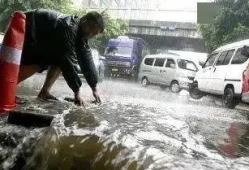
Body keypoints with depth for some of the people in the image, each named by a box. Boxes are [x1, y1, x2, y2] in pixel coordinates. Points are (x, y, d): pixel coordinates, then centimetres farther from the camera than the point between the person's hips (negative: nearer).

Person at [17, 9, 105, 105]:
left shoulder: (80, 32, -3)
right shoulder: (69, 28, -33)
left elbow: (86, 59, -3)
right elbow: (69, 62, -34)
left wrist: (94, 87, -4)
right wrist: (76, 92, -30)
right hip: (25, 29, -9)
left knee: (60, 59, 1)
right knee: (34, 65, -24)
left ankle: (44, 91, 3)